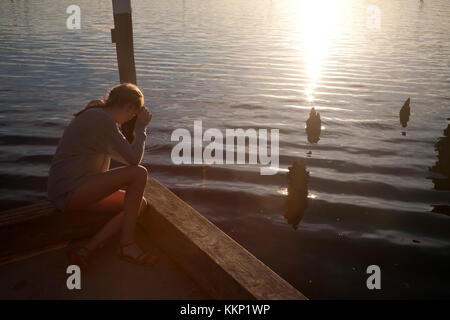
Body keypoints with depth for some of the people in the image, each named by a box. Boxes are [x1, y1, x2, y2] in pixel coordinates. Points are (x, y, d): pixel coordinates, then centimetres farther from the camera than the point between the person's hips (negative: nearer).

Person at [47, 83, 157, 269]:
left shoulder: (95, 115, 15)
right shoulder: (103, 119, -17)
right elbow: (134, 159, -16)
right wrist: (141, 127, -5)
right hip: (68, 192, -10)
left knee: (141, 203, 1)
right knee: (140, 173, -19)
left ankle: (87, 250, -7)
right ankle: (127, 244, -9)